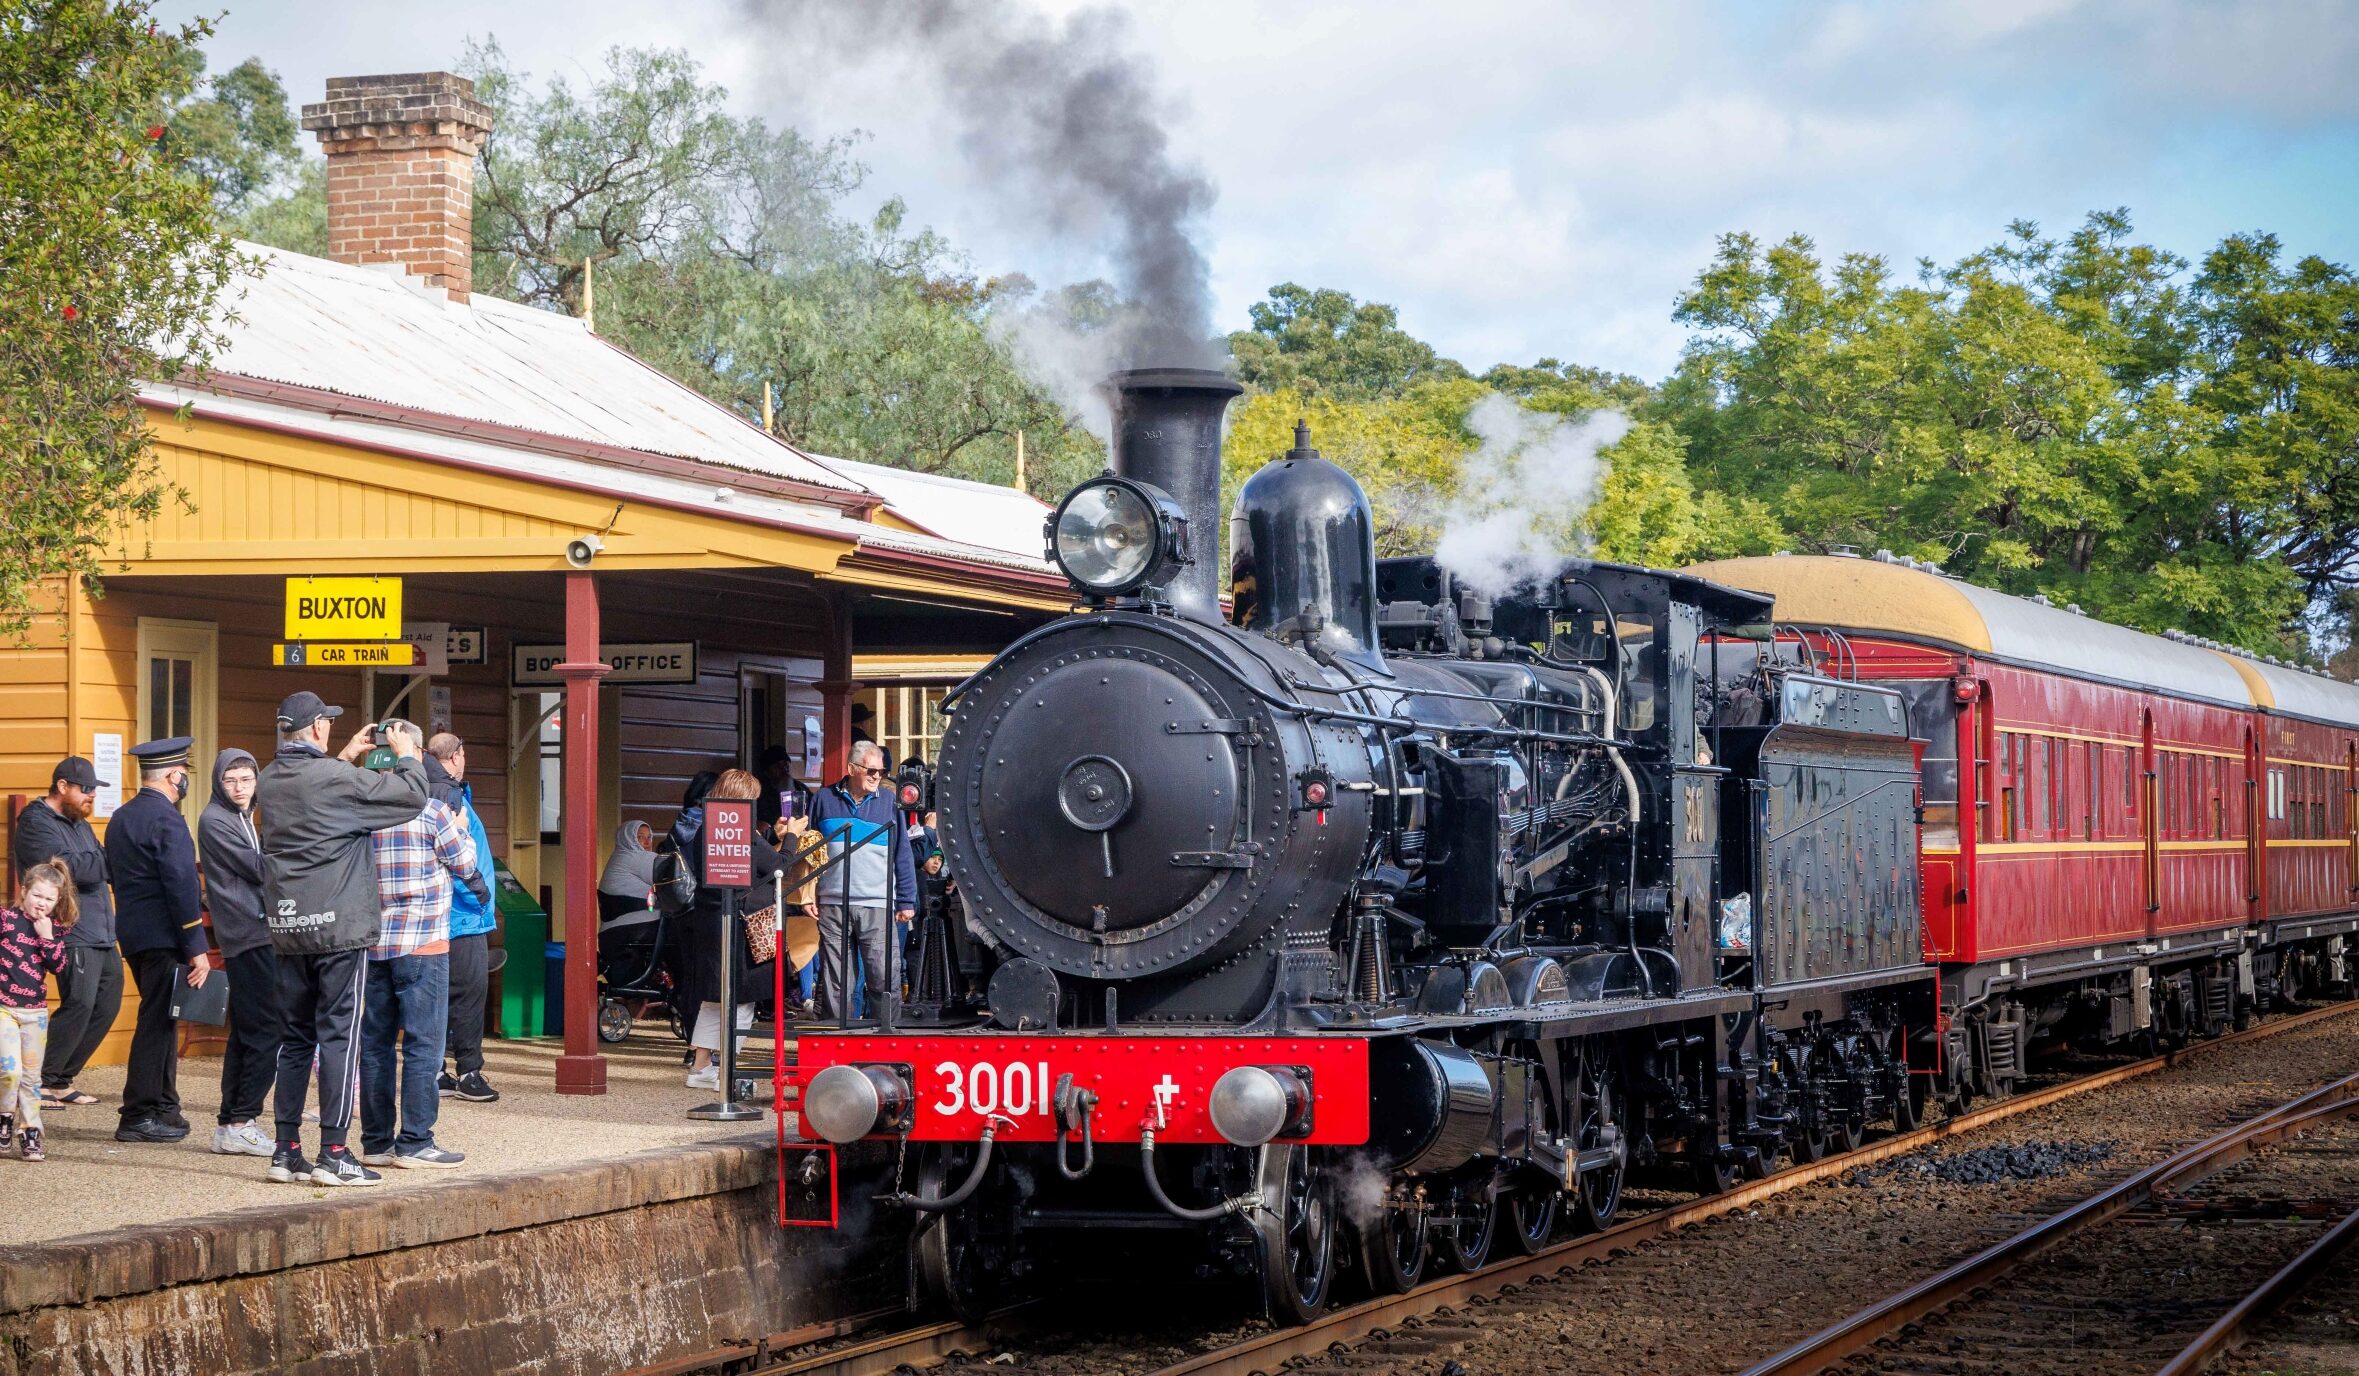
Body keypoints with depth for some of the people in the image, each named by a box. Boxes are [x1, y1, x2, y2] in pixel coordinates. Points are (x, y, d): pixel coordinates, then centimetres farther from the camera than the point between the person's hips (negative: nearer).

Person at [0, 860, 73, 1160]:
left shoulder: (57, 930, 5)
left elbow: (58, 966, -4)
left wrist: (47, 936, -14)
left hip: (36, 1011, 4)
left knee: (31, 1076, 8)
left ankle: (30, 1133, 16)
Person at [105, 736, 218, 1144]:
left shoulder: (120, 818, 14)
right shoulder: (166, 819, -15)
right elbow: (182, 886, -19)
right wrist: (197, 949, -18)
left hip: (132, 935, 9)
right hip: (163, 938, -9)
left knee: (162, 1020, 17)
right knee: (157, 1023, -5)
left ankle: (164, 1109, 22)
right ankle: (139, 1117, -4)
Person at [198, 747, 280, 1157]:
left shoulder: (241, 818, 21)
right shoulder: (215, 820, -8)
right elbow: (258, 868, -12)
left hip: (258, 935, 10)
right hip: (250, 935, -10)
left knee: (246, 1032, 10)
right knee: (269, 1030, -12)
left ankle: (230, 1124, 13)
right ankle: (241, 1122, -12)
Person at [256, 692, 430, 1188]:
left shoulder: (270, 780, 7)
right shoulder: (334, 779, -14)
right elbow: (412, 795, -11)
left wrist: (346, 757, 28)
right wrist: (406, 754, 7)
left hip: (287, 929, 7)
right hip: (339, 928, -7)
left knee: (295, 1037, 12)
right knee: (339, 1036, -3)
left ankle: (287, 1151, 12)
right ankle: (334, 1153, -4)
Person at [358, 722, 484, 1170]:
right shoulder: (430, 810, -11)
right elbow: (465, 866, -1)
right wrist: (462, 831, 21)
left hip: (373, 943, 5)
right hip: (423, 942, -5)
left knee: (375, 1042, 9)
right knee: (423, 1044, -1)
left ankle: (376, 1141, 12)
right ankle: (414, 1141, -2)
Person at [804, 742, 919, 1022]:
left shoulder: (888, 802, 9)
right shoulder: (825, 799, 9)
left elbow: (902, 856, 10)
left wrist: (906, 902, 5)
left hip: (877, 907, -1)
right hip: (831, 906, 1)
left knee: (884, 977, -9)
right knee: (835, 982, 4)